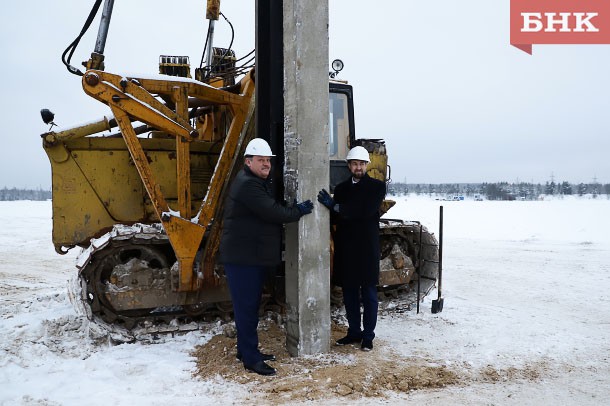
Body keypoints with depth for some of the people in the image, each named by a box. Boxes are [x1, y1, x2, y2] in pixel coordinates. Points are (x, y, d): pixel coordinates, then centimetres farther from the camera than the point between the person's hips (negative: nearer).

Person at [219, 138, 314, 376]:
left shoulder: (260, 183, 18)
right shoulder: (247, 184, -17)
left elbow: (271, 211, 16)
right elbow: (273, 212, -22)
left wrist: (296, 209, -1)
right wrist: (299, 211, -8)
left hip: (254, 256, 10)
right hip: (242, 257, -10)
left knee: (251, 305, 16)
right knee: (246, 306, -4)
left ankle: (246, 350, 28)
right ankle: (251, 359, 4)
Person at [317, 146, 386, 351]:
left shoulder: (377, 186, -2)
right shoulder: (341, 188, 12)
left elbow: (365, 211, -17)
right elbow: (336, 217, 8)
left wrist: (336, 207, -21)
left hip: (367, 247, -4)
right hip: (345, 248, 4)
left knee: (368, 293, 4)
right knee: (349, 292, 11)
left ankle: (368, 335, 16)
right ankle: (354, 332, 25)